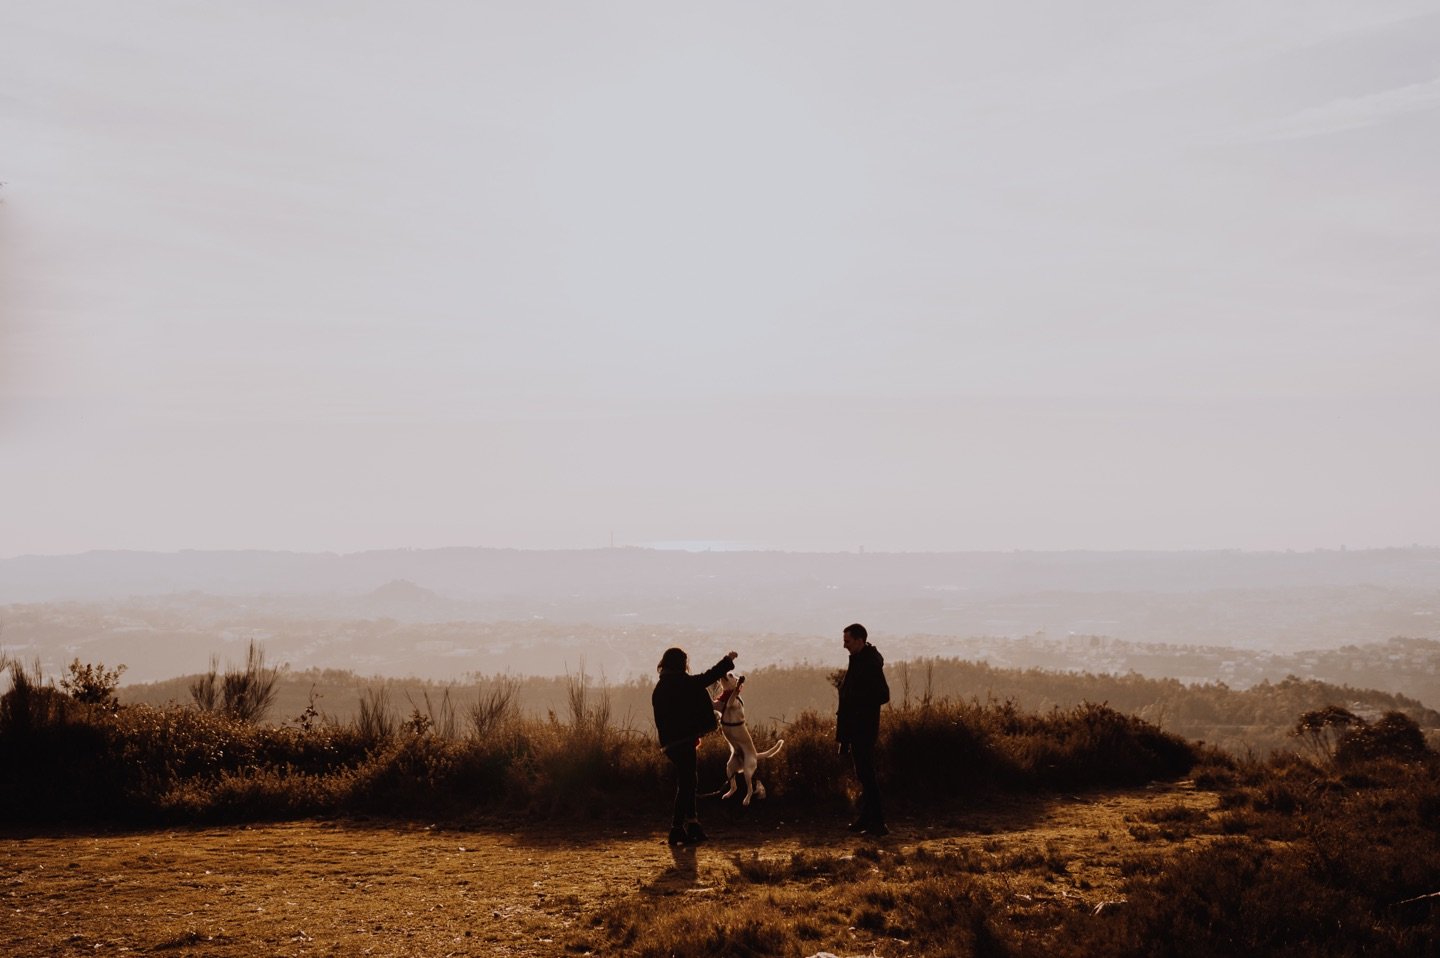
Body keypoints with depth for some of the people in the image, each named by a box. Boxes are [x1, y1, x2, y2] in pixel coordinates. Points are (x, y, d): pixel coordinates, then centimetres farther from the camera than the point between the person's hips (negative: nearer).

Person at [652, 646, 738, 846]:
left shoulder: (659, 688, 12)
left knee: (686, 782, 16)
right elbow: (707, 678, -9)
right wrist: (728, 660, 6)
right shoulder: (681, 682, -12)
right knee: (685, 784, -2)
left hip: (671, 742, 8)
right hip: (684, 741, -8)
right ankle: (677, 830, -2)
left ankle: (692, 827, 23)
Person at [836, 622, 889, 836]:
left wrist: (856, 702, -17)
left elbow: (882, 695, -22)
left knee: (866, 773, -10)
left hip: (864, 728, -10)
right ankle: (866, 818, 23)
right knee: (864, 773, 15)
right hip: (856, 728, 10)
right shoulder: (858, 660, 13)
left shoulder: (870, 664, -18)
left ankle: (877, 822, -9)